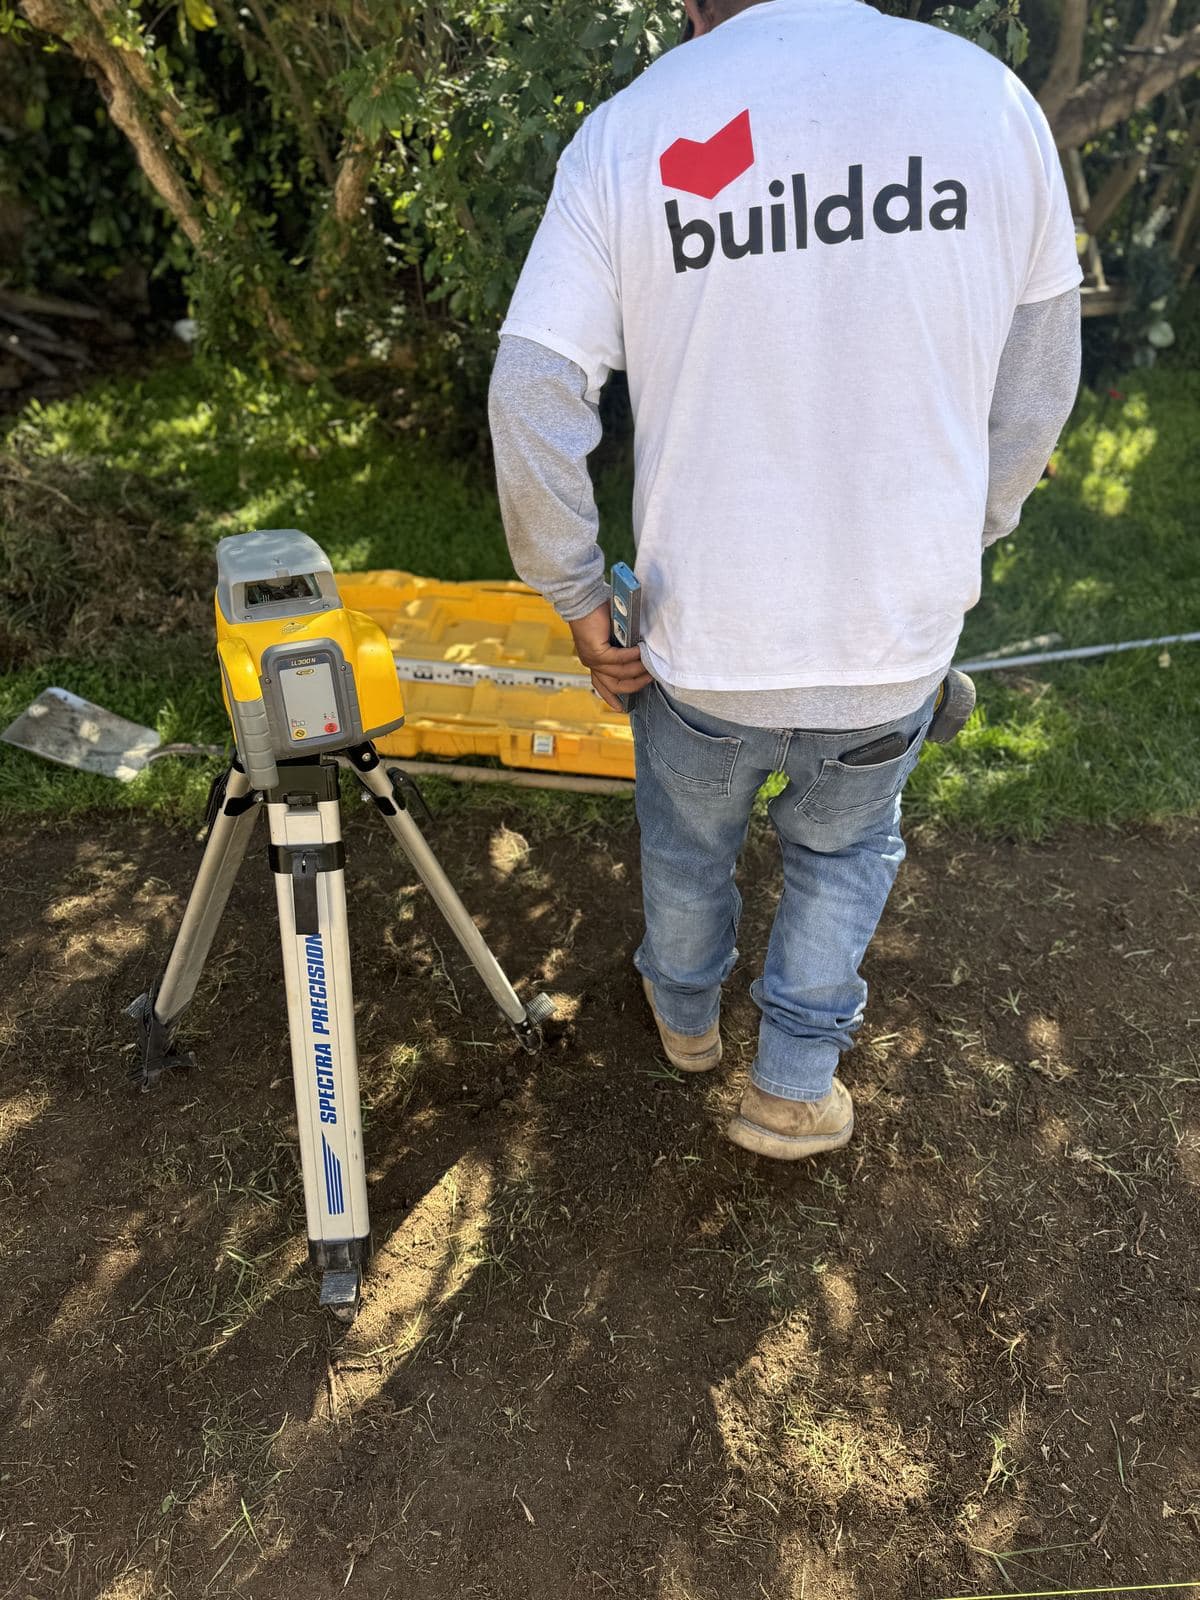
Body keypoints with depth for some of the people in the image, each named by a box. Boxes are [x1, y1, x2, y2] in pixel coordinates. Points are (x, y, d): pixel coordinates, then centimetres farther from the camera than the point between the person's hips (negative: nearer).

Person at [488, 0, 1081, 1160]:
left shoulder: (626, 128, -5)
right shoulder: (987, 95, -1)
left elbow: (529, 398, -12)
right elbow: (1033, 391, 4)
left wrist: (580, 604, -1)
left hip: (700, 637, 0)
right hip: (899, 634, 1)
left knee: (687, 842, 27)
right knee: (844, 849, 28)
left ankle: (687, 1014, 54)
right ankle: (794, 1086, 37)